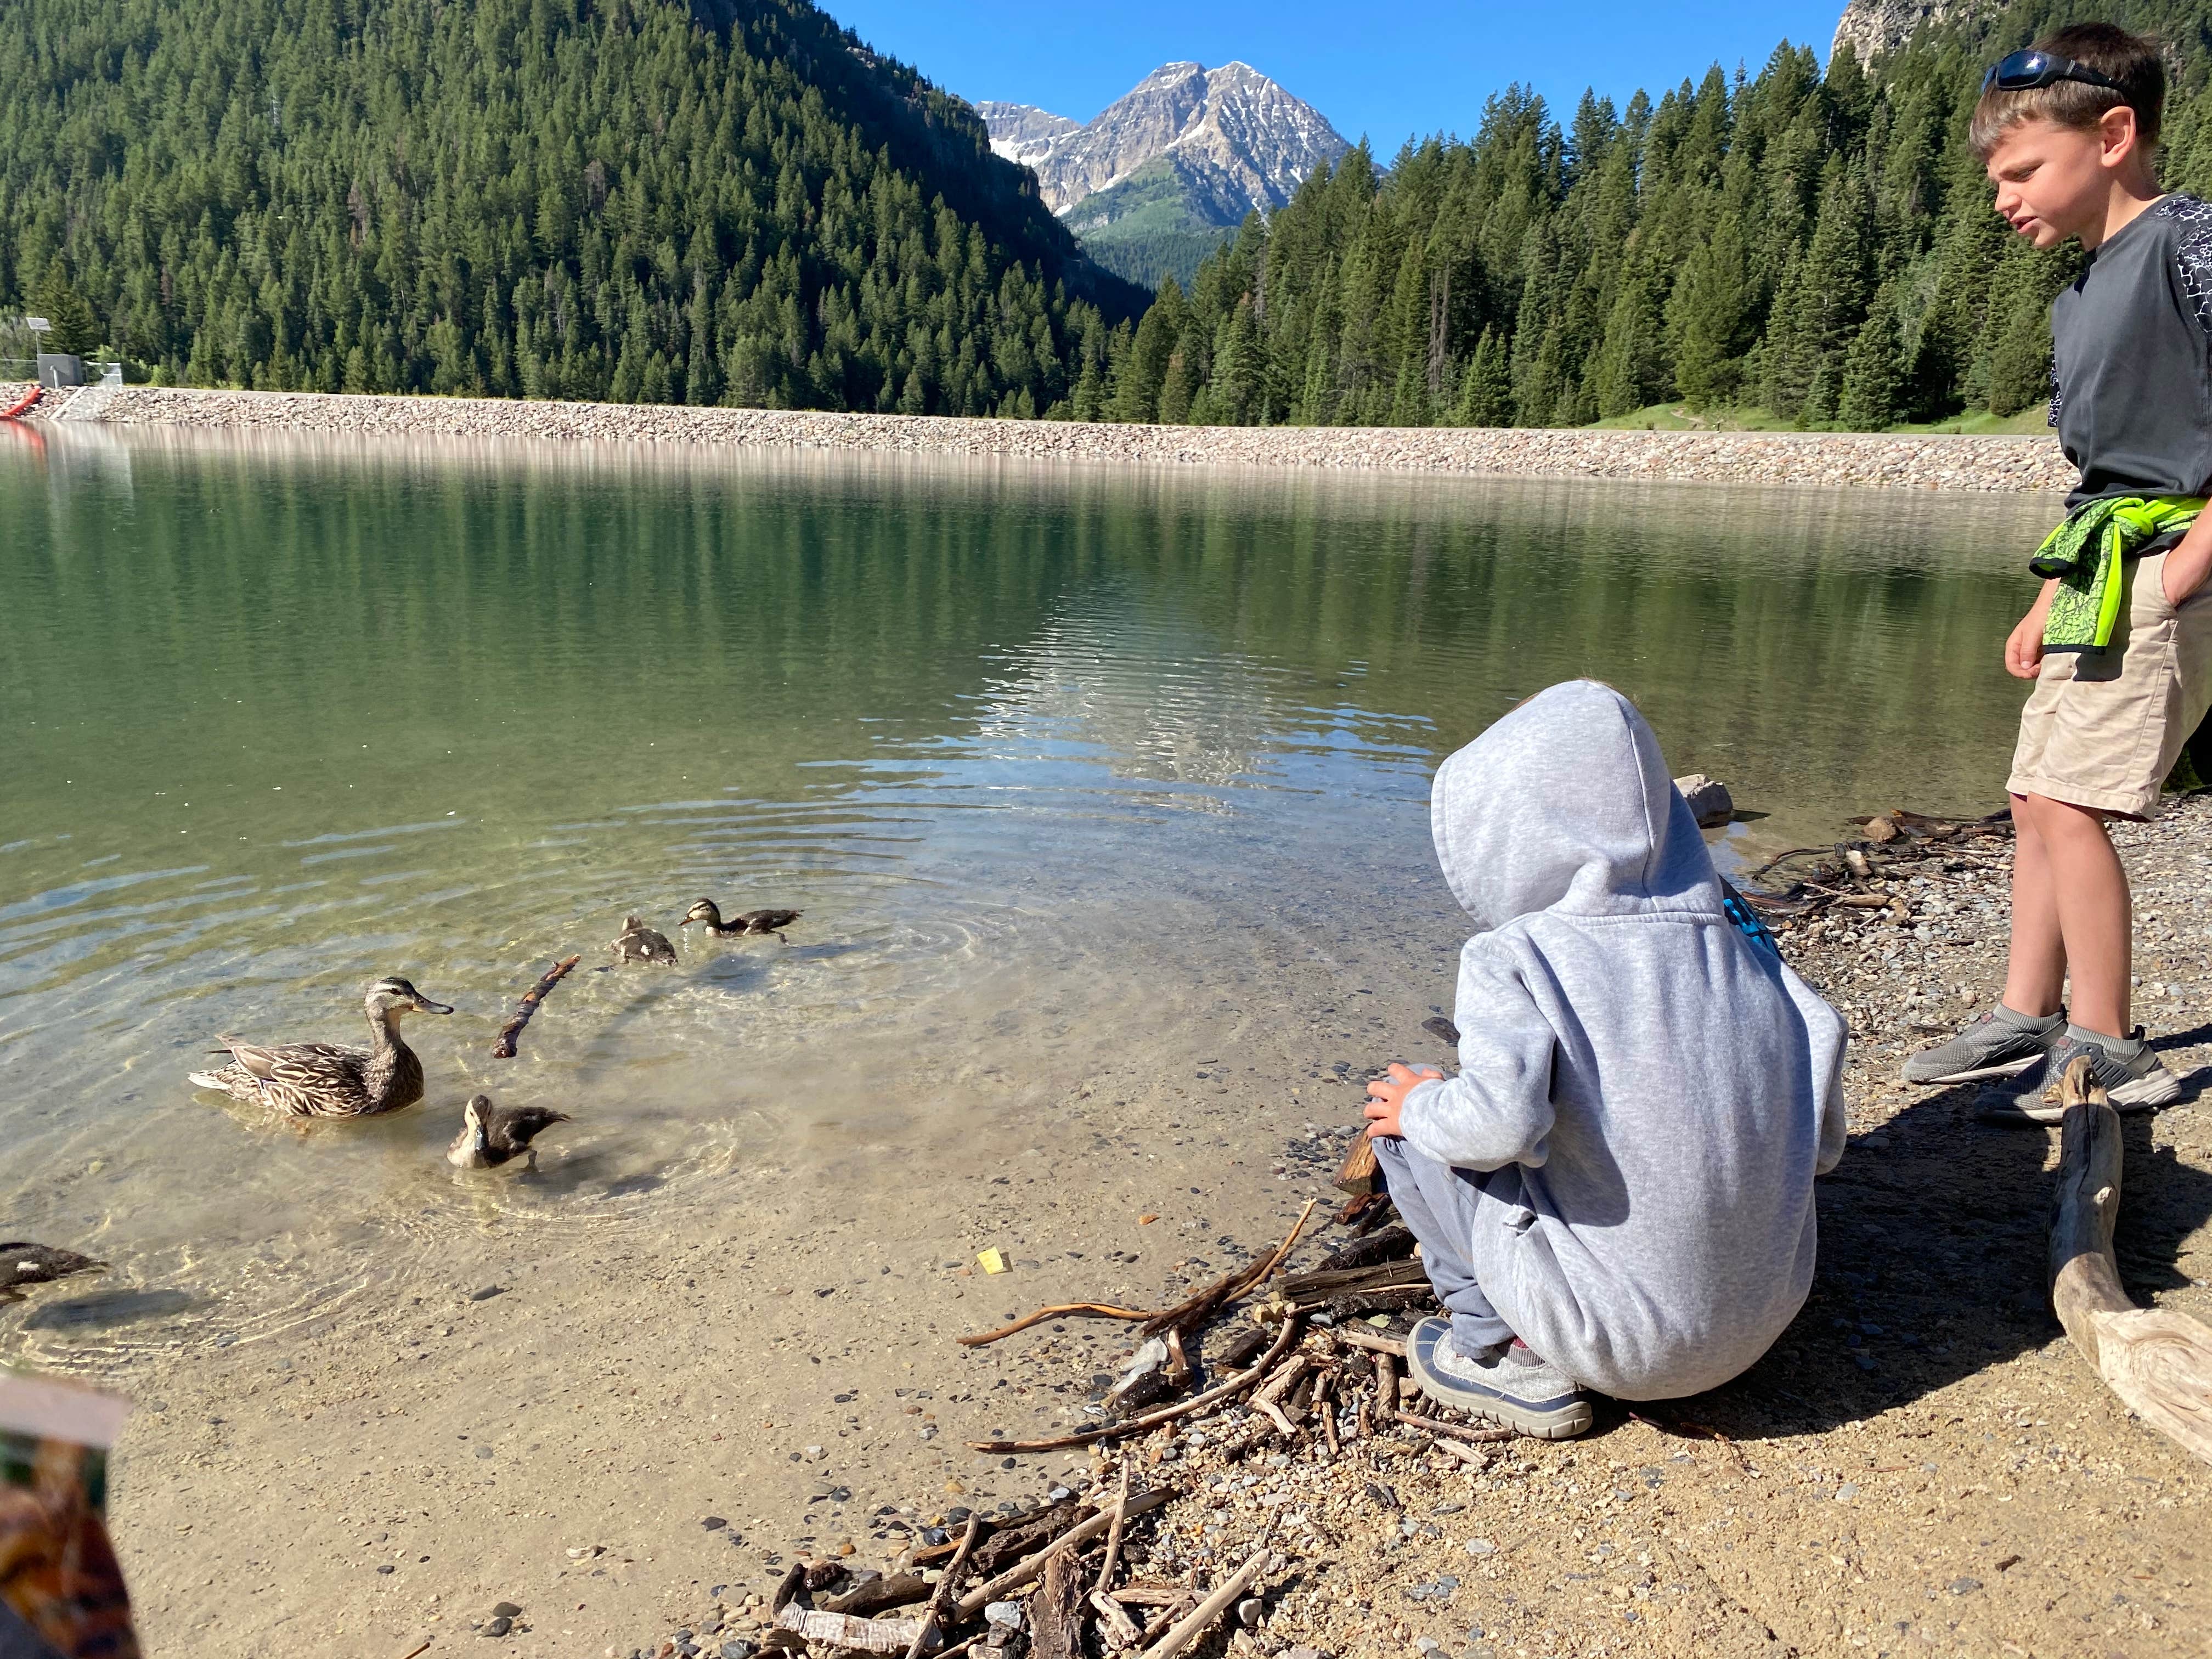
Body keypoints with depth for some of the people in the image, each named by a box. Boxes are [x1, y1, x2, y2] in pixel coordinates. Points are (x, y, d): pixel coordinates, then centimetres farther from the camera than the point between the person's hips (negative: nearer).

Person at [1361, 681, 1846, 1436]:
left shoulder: (1514, 958, -15)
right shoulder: (1745, 947, 1)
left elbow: (1504, 1122, -30)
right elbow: (1822, 1142, 4)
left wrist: (1421, 1106, -9)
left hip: (1620, 1338, -6)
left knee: (1402, 1123, 6)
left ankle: (1510, 1355, 8)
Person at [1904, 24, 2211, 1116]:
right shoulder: (2084, 294, 17)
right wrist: (2047, 606, 16)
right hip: (2098, 582, 10)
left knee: (2068, 801, -13)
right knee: (2038, 795, 10)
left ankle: (2109, 1052, -3)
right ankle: (2027, 1020, 18)